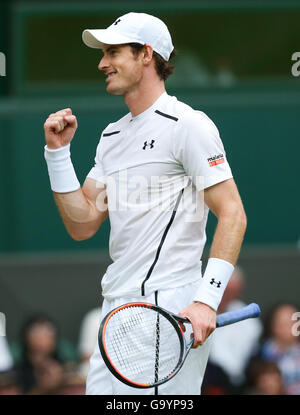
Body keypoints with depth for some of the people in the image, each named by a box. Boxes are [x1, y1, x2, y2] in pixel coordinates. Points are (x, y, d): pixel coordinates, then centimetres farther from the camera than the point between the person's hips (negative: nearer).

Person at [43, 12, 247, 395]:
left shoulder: (187, 125, -6)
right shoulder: (112, 136, 19)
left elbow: (232, 214, -11)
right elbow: (82, 225, 16)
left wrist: (207, 300, -20)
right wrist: (57, 151, 8)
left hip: (169, 311, -8)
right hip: (116, 310, 8)